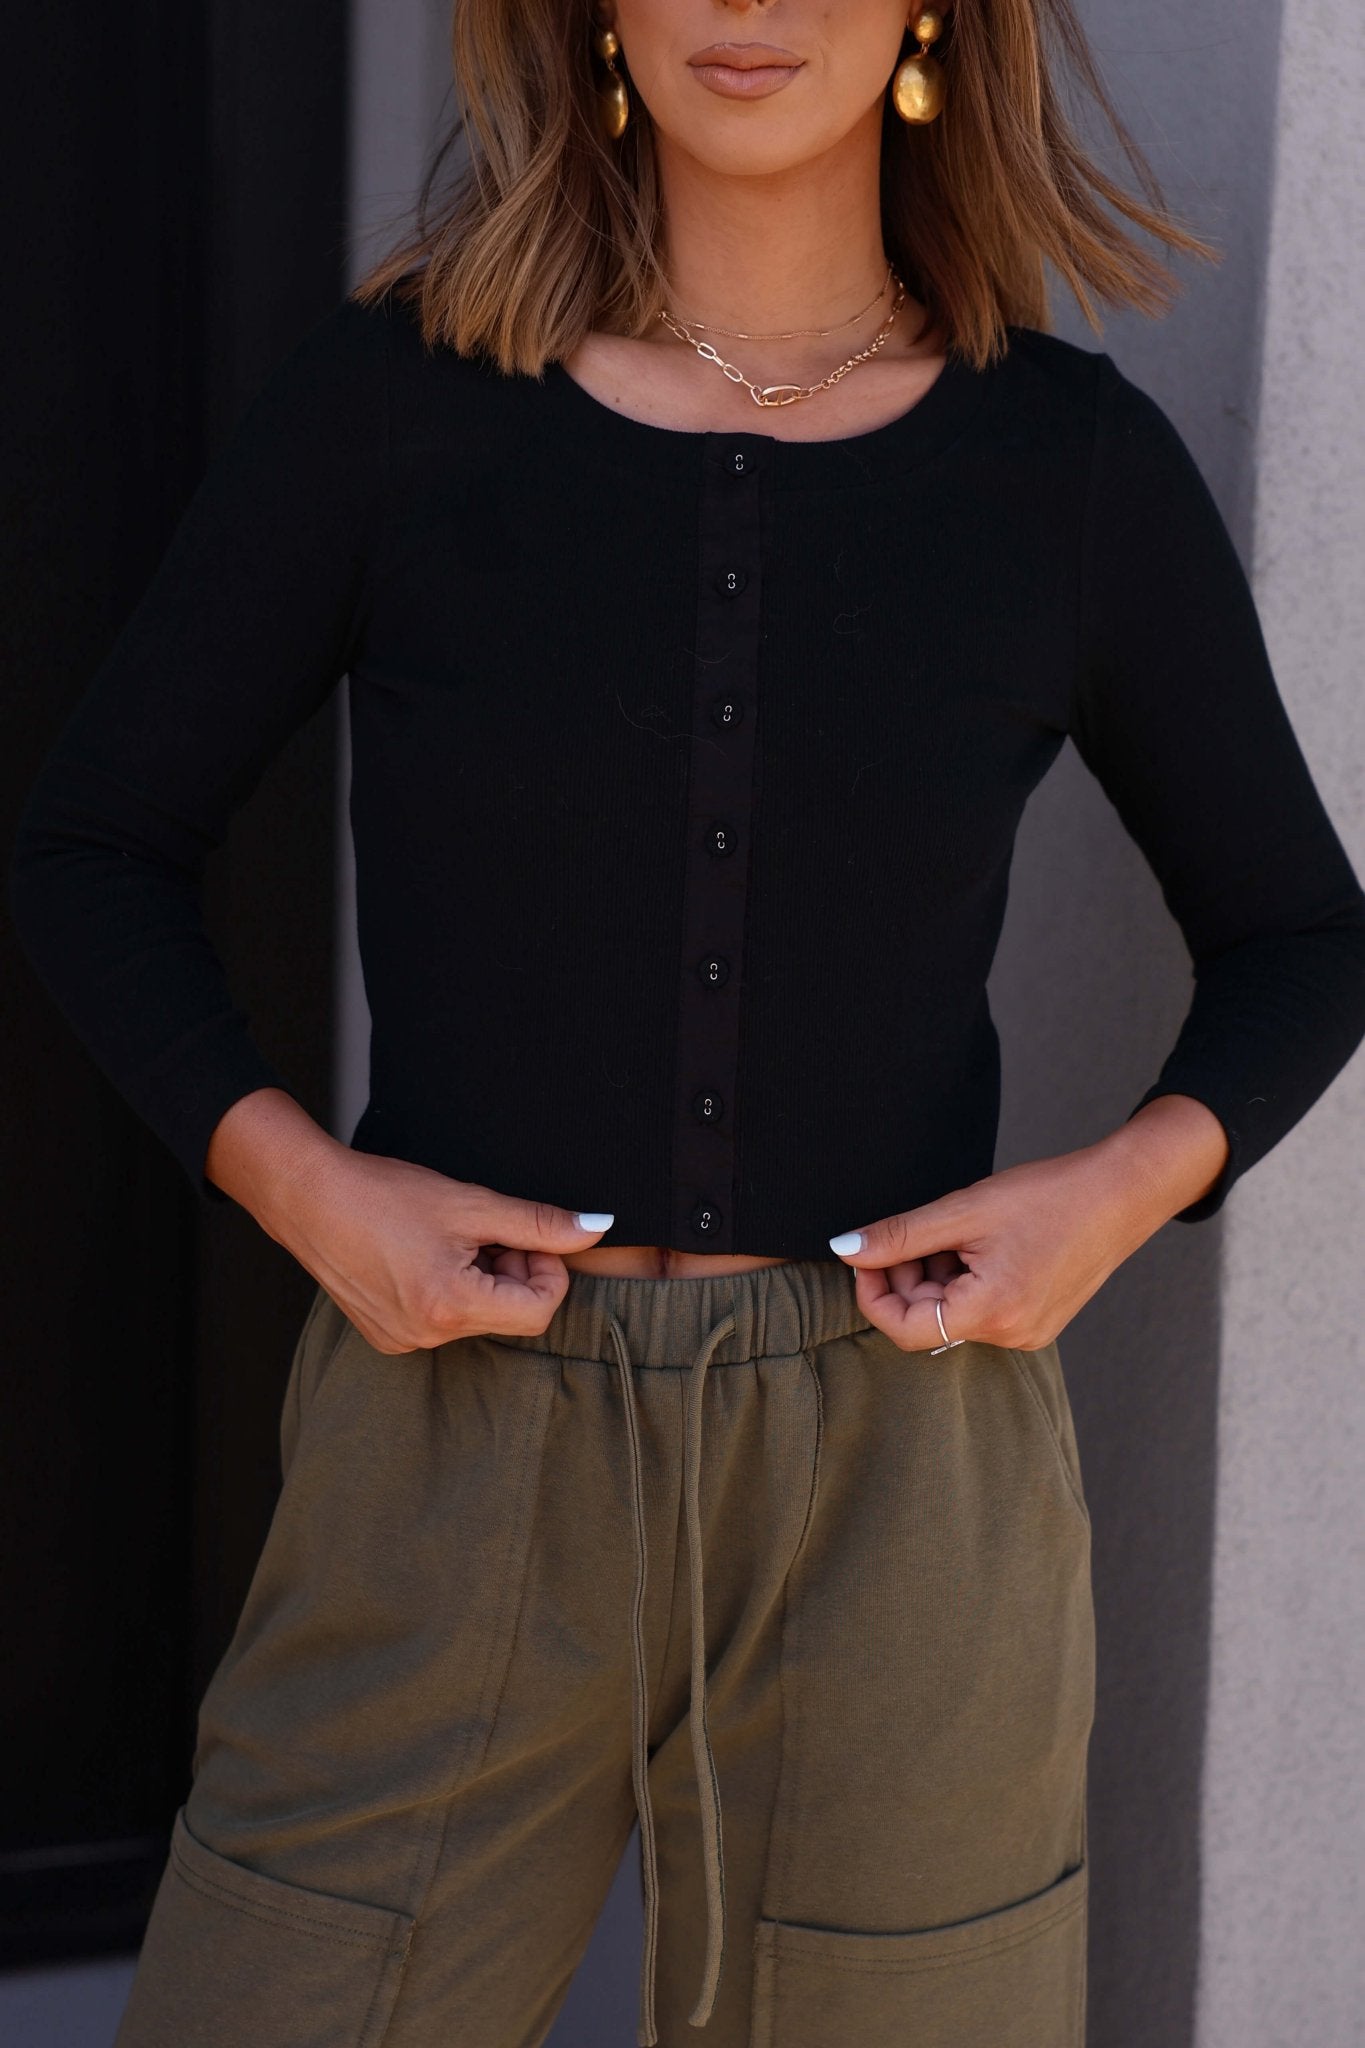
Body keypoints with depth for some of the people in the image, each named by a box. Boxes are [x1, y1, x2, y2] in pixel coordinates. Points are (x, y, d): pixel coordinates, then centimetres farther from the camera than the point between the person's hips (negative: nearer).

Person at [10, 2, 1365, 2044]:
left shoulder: (1078, 466, 1)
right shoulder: (392, 397, -2)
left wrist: (1129, 1185, -6)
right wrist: (293, 1177, -9)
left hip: (905, 1483, 1)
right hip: (457, 1471, 0)